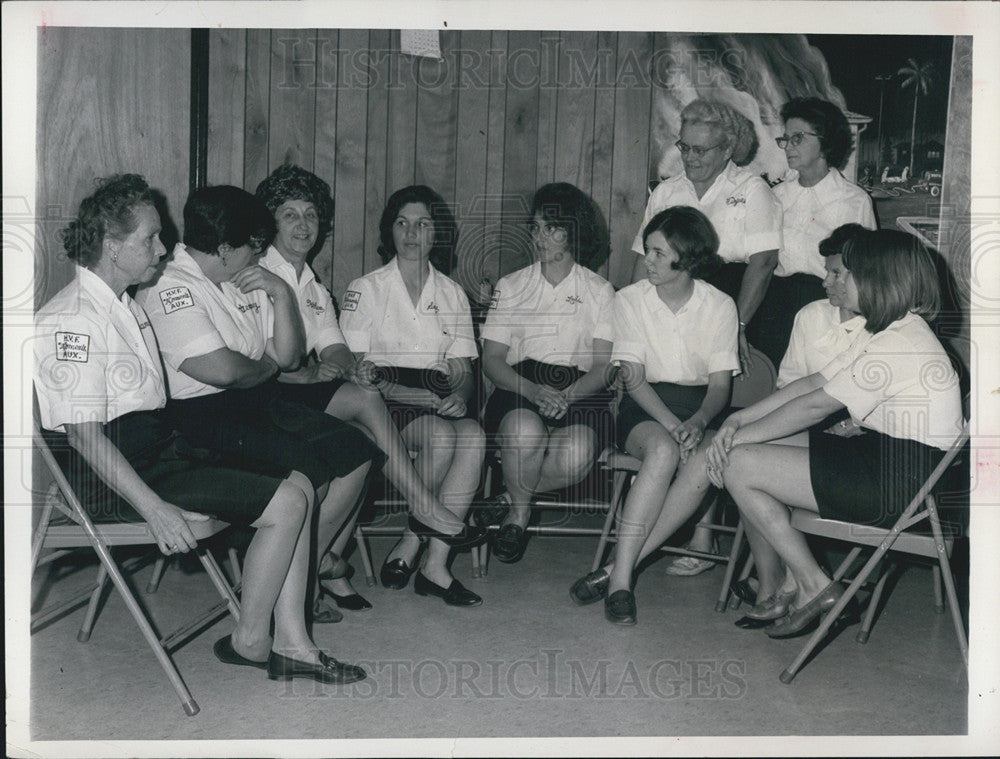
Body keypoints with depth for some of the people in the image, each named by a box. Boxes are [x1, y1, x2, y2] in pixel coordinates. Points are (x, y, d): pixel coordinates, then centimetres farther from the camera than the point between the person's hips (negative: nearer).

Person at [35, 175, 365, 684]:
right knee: (286, 502, -16)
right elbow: (83, 433, -21)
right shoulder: (73, 320, -15)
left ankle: (290, 641, 0)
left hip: (156, 450, 10)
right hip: (108, 475, -10)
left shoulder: (125, 307, 18)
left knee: (296, 484, 0)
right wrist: (155, 509, -26)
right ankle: (249, 641, 1)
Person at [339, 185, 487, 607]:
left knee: (473, 434, -29)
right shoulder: (365, 290, 5)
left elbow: (462, 371, 11)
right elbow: (354, 371, -4)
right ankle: (411, 546, -13)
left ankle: (434, 564, -23)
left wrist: (458, 396, -15)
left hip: (438, 401, 3)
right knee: (441, 433, -32)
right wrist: (427, 398, -17)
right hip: (384, 399, -3)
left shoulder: (452, 294, 16)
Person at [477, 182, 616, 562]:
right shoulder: (510, 287, 14)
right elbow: (492, 359, 6)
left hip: (579, 393, 0)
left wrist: (566, 395, -18)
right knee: (525, 432, -35)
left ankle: (509, 498, -5)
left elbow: (603, 366, 3)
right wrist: (534, 390, -15)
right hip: (519, 388, 1)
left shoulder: (599, 290, 11)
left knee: (576, 455, -33)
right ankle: (518, 515, -7)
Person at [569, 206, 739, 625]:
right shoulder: (630, 299, 2)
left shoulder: (720, 306, 3)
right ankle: (621, 580, -35)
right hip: (645, 407, -1)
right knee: (664, 451, -36)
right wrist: (671, 424, -20)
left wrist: (699, 421, -22)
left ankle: (617, 569, -30)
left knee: (707, 461, -33)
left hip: (700, 408, 1)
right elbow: (633, 378, -5)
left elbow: (721, 384, -1)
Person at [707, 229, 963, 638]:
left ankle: (815, 587, 0)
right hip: (880, 455, 11)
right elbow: (814, 382, 10)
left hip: (900, 481, -11)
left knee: (739, 465, -13)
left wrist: (739, 437, -9)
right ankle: (770, 591, 10)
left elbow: (814, 406, -18)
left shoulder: (900, 344, -20)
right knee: (752, 448, 6)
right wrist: (738, 420, 2)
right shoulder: (881, 332, 13)